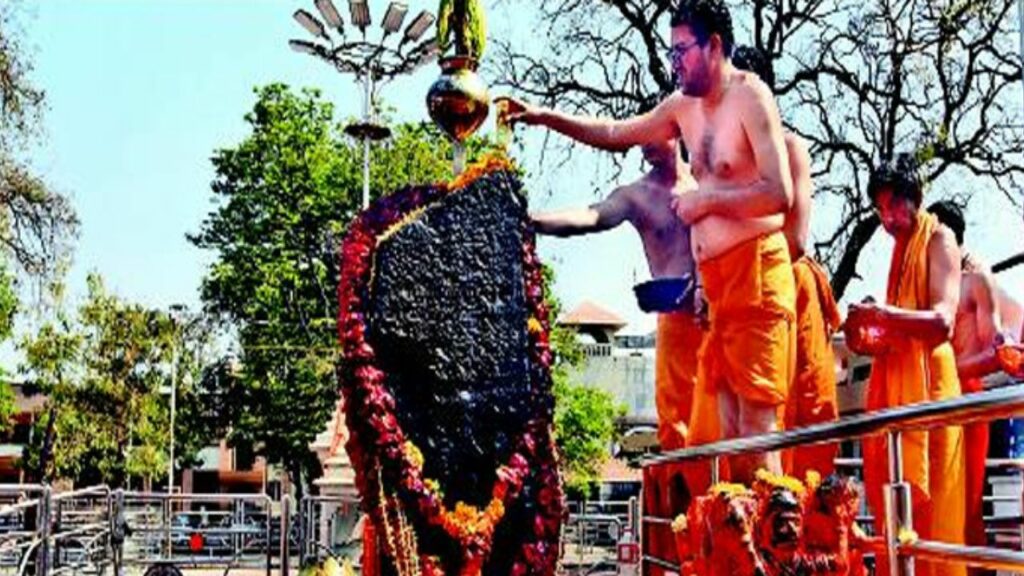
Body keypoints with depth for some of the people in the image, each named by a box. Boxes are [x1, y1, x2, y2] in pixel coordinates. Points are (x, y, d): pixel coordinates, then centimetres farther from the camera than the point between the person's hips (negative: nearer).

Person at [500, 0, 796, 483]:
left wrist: (707, 200, -12)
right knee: (720, 431, 7)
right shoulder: (684, 106, 15)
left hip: (756, 274, -8)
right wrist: (545, 117, 23)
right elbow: (615, 134, 28)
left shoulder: (749, 95, -8)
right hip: (717, 283, 8)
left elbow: (779, 193, -17)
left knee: (756, 426, -10)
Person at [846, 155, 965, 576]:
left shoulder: (939, 240, -3)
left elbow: (942, 323, -16)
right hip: (893, 385, 8)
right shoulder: (901, 249, 20)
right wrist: (869, 339, 4)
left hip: (927, 384, -7)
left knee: (927, 505, -8)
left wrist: (880, 313, -25)